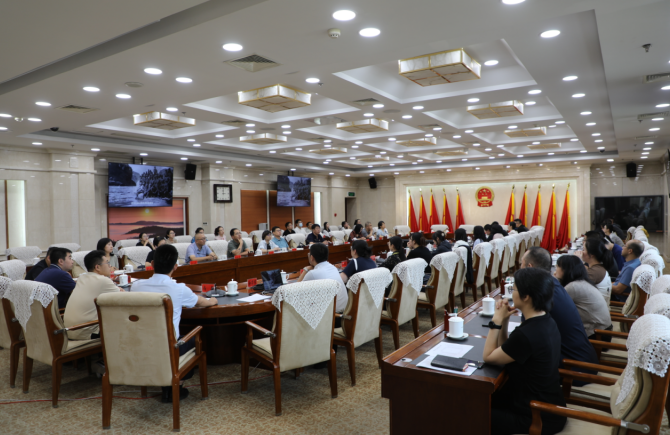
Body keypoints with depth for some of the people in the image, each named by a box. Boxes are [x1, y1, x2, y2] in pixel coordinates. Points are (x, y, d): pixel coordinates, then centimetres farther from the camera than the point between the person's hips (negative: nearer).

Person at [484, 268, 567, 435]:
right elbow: (504, 351, 8)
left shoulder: (526, 334, -32)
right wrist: (504, 320, -4)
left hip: (538, 418, -9)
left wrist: (497, 320, -12)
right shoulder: (547, 323, -1)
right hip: (548, 405, 9)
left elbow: (488, 357, -14)